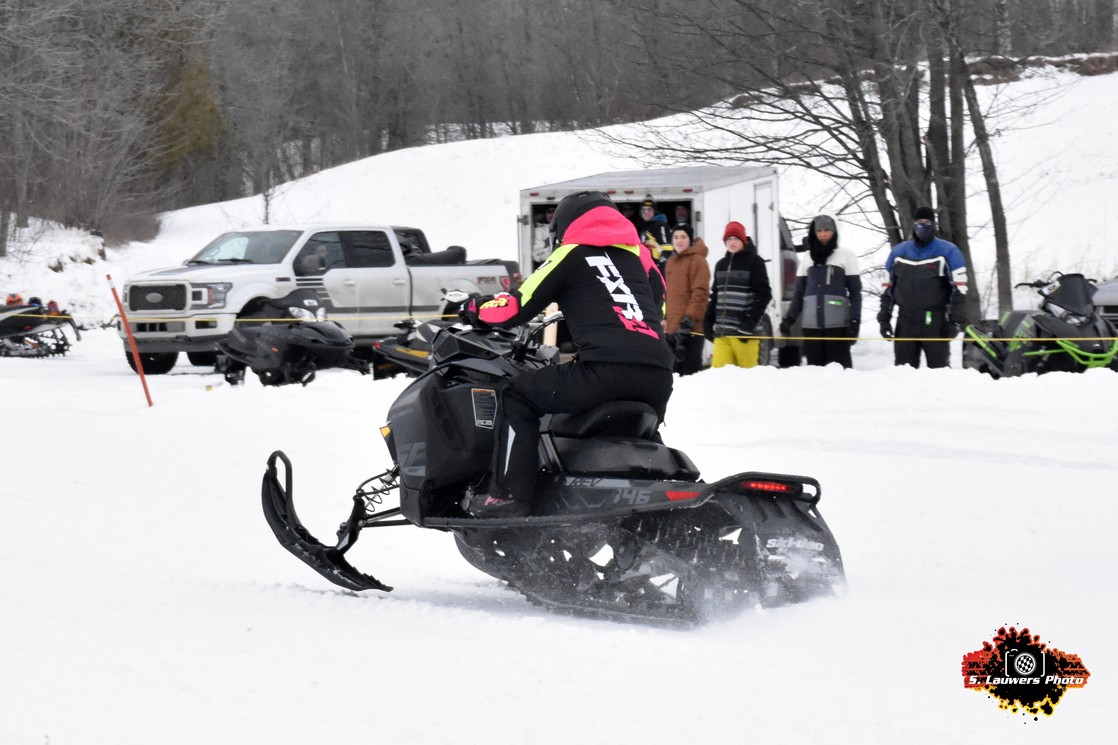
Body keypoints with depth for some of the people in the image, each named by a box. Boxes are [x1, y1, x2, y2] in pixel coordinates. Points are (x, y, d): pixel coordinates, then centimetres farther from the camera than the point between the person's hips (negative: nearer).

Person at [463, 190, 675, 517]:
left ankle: (509, 493, -2)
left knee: (517, 396, 8)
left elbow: (518, 306, 10)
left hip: (606, 369, -6)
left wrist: (475, 308, 30)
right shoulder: (640, 253, 25)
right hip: (659, 378, 6)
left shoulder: (572, 254, 11)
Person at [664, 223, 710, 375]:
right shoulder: (671, 262, 18)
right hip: (673, 327, 8)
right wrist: (666, 318, 19)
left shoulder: (697, 260, -7)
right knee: (676, 368, 10)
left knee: (690, 369, -8)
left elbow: (700, 293, -14)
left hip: (691, 328, -8)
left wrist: (689, 319, -19)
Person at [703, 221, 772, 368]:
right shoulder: (721, 264, 20)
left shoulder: (754, 262, 1)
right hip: (722, 331, 5)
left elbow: (763, 295, -5)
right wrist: (708, 322, 11)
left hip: (743, 332, -5)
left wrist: (750, 323, -13)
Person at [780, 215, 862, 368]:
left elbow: (855, 291, 3)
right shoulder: (807, 258, 16)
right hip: (811, 324, 3)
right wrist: (789, 318, 9)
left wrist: (855, 320, -6)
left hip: (838, 323, -3)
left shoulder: (846, 255, 5)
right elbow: (799, 292, 19)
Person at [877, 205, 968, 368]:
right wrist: (884, 318, 11)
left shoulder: (948, 252, 0)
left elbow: (959, 289, -3)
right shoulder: (899, 252, 12)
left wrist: (955, 320, -9)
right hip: (905, 322, 4)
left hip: (934, 323, -4)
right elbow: (888, 288, 17)